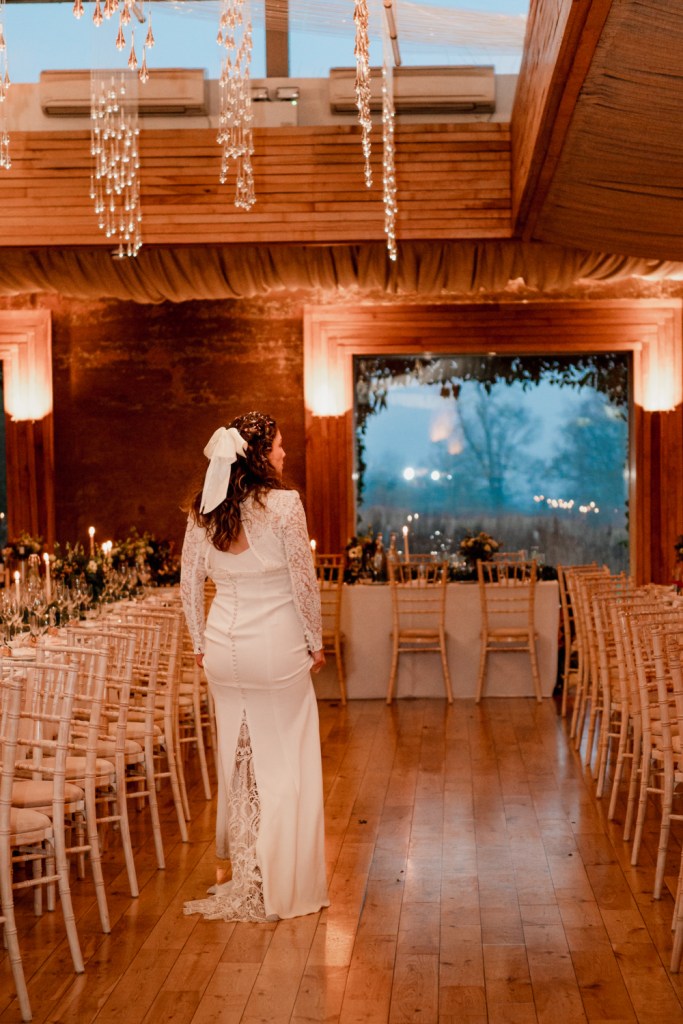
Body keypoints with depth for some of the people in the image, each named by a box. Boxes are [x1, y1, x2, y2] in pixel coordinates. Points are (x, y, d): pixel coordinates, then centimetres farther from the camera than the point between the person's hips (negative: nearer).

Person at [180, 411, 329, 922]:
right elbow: (304, 581, -10)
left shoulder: (203, 510, 2)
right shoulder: (284, 503, -14)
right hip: (277, 647, -5)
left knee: (235, 756, 18)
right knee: (285, 761, 7)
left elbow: (189, 582, 7)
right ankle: (282, 882, 14)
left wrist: (202, 644, 18)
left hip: (224, 648, 5)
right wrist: (315, 643, 2)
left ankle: (237, 868, 31)